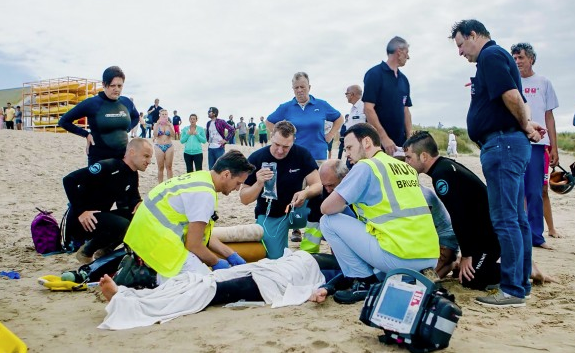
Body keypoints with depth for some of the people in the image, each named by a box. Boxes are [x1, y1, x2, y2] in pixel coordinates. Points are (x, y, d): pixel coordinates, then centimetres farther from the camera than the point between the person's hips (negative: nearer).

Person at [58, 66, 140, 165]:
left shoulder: (126, 102, 2)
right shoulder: (92, 103, -10)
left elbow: (136, 117, 25)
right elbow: (63, 121, -2)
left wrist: (126, 129, 8)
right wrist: (86, 134, -7)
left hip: (123, 157, 4)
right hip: (99, 158, -4)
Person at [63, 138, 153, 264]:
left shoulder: (132, 175, 4)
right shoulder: (107, 167, -22)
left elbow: (132, 199, 13)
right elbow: (69, 179, -25)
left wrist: (139, 204, -12)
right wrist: (80, 212, -26)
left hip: (100, 217, 8)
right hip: (81, 221, -8)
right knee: (122, 225, -30)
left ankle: (104, 250, 7)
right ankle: (85, 252, -4)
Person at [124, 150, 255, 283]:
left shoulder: (201, 178, 7)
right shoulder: (204, 194, -22)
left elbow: (201, 233, 12)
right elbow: (193, 244, -16)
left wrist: (231, 255, 10)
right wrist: (216, 263, 1)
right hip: (156, 238, -10)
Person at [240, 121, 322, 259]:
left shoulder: (302, 154, -13)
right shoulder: (256, 158, -16)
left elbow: (318, 185, -17)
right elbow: (244, 199, -13)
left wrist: (305, 193, -40)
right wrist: (259, 183, -33)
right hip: (269, 215, -1)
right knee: (276, 258, -17)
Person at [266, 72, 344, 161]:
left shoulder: (322, 105, 7)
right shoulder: (286, 107, 5)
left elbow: (339, 118, 19)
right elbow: (269, 122, 16)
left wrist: (330, 135, 9)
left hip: (318, 156, 1)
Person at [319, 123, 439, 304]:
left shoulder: (366, 166, -3)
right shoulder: (406, 167, 18)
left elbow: (327, 208, -5)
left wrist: (341, 203, 17)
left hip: (399, 257, -7)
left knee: (329, 221, 5)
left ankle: (365, 282, 6)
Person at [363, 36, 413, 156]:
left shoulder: (403, 79, 14)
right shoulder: (375, 74, -7)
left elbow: (405, 110, 17)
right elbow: (368, 109, -14)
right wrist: (384, 138, -20)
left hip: (400, 142, 6)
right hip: (378, 142, -6)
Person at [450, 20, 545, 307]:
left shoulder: (490, 56, -8)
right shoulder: (496, 57, 23)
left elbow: (512, 96, -20)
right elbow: (516, 100, 19)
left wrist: (524, 126, -6)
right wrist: (526, 126, 2)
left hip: (502, 143, -11)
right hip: (510, 144, 11)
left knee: (504, 219, -8)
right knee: (516, 218, 13)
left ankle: (512, 290, -3)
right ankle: (521, 283, 22)